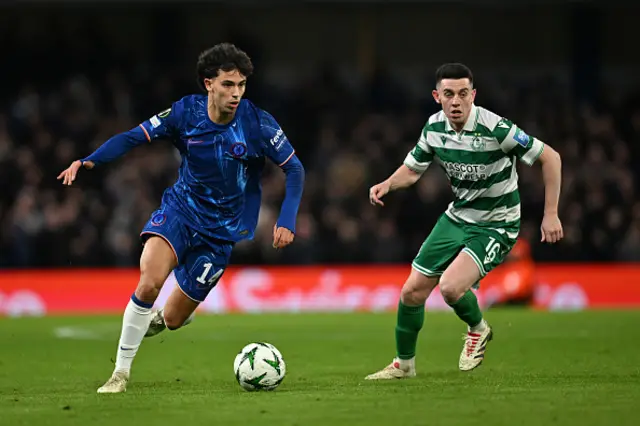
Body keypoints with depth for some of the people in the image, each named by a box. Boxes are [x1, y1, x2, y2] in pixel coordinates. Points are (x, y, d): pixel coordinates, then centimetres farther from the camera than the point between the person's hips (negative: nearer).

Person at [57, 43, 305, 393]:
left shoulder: (258, 124, -16)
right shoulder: (186, 112, -12)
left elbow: (294, 169, -6)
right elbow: (134, 137, -7)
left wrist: (286, 220, -18)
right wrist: (89, 161, -22)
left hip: (222, 229, 0)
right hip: (180, 207, 0)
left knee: (173, 318, 1)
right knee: (150, 281, -29)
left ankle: (159, 319, 42)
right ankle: (121, 373, -14)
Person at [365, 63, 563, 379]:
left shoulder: (494, 128, -25)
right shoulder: (434, 127, -7)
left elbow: (550, 157, -17)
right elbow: (412, 169, 9)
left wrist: (551, 214, -18)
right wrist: (387, 185, -14)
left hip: (496, 226, -6)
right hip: (457, 218, 6)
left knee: (451, 287, -26)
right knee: (412, 292, 5)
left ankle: (478, 329, 8)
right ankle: (404, 363, 29)